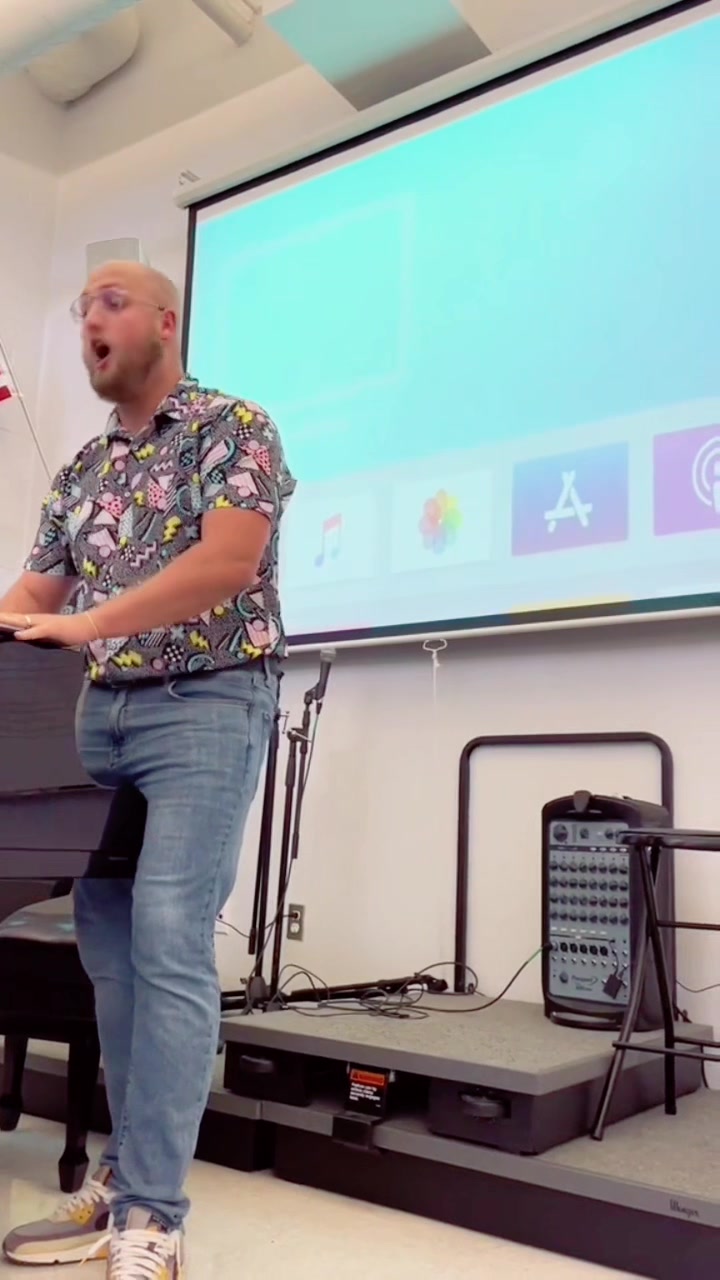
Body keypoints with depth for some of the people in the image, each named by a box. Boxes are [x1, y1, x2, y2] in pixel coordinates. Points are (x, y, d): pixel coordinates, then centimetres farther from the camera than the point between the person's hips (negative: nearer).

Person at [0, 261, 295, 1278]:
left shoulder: (232, 428, -1)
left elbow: (230, 561, -17)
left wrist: (88, 622, -24)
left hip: (206, 707, -6)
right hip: (99, 714, 7)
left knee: (169, 951, -11)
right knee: (109, 951, 7)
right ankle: (129, 1179, 20)